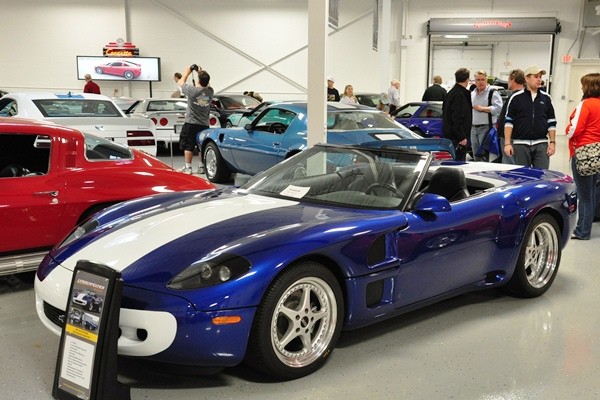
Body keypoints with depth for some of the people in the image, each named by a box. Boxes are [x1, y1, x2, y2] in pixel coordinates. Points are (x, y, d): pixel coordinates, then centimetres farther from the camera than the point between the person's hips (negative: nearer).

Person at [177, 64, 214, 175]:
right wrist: (201, 72, 20)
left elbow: (181, 82, 3)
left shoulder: (192, 90, -16)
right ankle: (202, 167, 17)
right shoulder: (210, 92, -5)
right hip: (204, 124, 4)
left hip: (191, 123, -4)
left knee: (188, 146, 3)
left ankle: (187, 168, 2)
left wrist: (188, 71, 15)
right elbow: (206, 84, 20)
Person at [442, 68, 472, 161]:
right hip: (456, 136, -10)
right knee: (459, 160, -7)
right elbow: (457, 118, -21)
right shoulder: (459, 95, -15)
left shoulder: (451, 93, 15)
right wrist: (462, 137, -20)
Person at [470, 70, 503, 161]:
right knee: (476, 155, 13)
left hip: (486, 127, -7)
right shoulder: (472, 94, 17)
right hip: (473, 128, 7)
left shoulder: (492, 92, -5)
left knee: (485, 156, -11)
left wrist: (482, 108, -14)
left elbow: (498, 108, -16)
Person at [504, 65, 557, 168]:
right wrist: (507, 143, -8)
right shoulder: (516, 98, 1)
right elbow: (508, 121, -1)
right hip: (521, 144, -2)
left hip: (541, 144, 2)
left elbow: (551, 122, 11)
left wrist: (552, 142, 4)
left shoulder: (546, 98, 9)